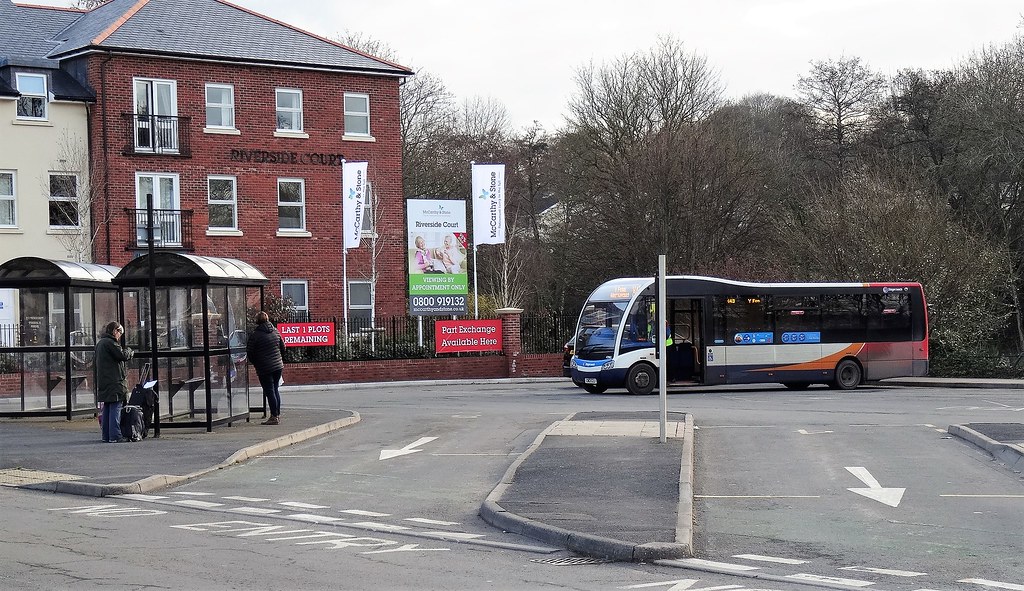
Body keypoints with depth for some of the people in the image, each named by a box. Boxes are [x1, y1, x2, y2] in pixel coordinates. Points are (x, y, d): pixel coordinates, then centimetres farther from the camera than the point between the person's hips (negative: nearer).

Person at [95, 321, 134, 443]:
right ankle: (114, 436, -12)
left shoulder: (100, 343, 19)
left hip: (104, 382, 10)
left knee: (107, 409, 12)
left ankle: (106, 435, 14)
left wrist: (126, 352, 13)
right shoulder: (110, 342, -13)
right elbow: (123, 355, -17)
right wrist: (130, 351, 2)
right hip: (115, 382, -10)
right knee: (115, 408, -9)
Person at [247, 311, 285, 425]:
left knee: (269, 391, -2)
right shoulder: (275, 331, 6)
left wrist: (255, 364, 11)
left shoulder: (255, 335, -10)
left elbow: (250, 353, -6)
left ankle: (274, 417, -3)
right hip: (278, 366, 5)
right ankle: (277, 415, 16)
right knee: (275, 389, 14)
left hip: (264, 368, -5)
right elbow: (283, 348, 14)